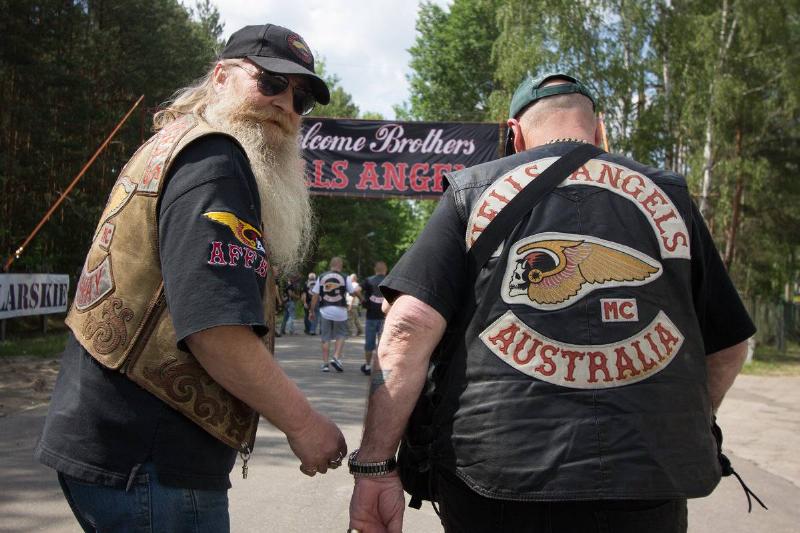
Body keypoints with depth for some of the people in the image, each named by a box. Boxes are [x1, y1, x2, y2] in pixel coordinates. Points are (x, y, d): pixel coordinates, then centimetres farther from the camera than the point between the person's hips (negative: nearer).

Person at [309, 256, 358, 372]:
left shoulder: (321, 277, 6)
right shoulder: (345, 278, -1)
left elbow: (315, 295, 4)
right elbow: (353, 292, 3)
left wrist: (312, 311, 11)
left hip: (325, 310, 2)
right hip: (340, 310, -2)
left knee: (326, 338, 8)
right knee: (340, 336, 13)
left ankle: (325, 364, 8)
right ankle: (336, 357, -4)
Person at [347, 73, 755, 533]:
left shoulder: (472, 189, 3)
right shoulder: (668, 195, 9)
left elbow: (410, 327, -8)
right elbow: (728, 345, 12)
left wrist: (376, 464, -6)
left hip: (494, 473, 0)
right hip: (647, 480, 1)